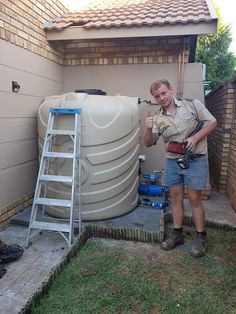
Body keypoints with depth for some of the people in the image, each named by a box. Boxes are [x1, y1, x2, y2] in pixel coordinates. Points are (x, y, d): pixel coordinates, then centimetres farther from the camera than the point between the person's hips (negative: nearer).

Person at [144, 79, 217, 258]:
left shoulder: (192, 105, -5)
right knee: (176, 199, 11)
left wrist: (195, 138, -15)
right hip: (173, 161, 4)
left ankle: (201, 237, 18)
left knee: (195, 200, 2)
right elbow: (149, 143, 3)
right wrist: (149, 129, -17)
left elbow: (212, 123, -1)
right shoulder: (158, 118, 3)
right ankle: (177, 234, 26)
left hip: (195, 160, -3)